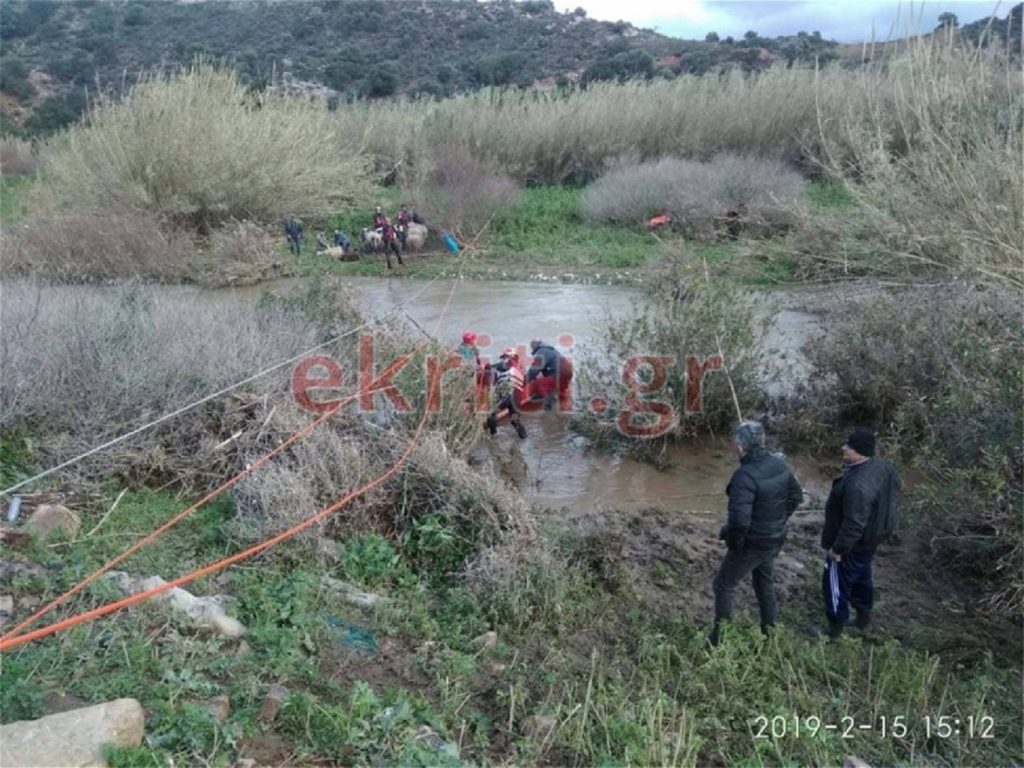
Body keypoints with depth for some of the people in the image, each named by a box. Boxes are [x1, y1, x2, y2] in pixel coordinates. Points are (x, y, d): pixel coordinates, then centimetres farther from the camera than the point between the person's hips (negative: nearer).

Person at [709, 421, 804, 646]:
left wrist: (732, 542, -16)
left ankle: (720, 638, 20)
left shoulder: (745, 475, -31)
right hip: (775, 539, 8)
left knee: (723, 586, 11)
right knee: (765, 584, 26)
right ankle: (769, 633, 40)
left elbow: (739, 519, -34)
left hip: (752, 543, -7)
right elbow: (796, 496, 10)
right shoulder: (779, 464, -5)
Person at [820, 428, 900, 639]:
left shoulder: (859, 484, -38)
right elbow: (892, 498, 9)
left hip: (854, 544, -9)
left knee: (836, 583, 9)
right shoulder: (882, 467, -7)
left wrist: (838, 548, -20)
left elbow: (854, 524, -33)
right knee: (861, 577, 28)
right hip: (870, 538, 9)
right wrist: (878, 527, 21)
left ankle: (835, 627, 25)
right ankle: (864, 616, 47)